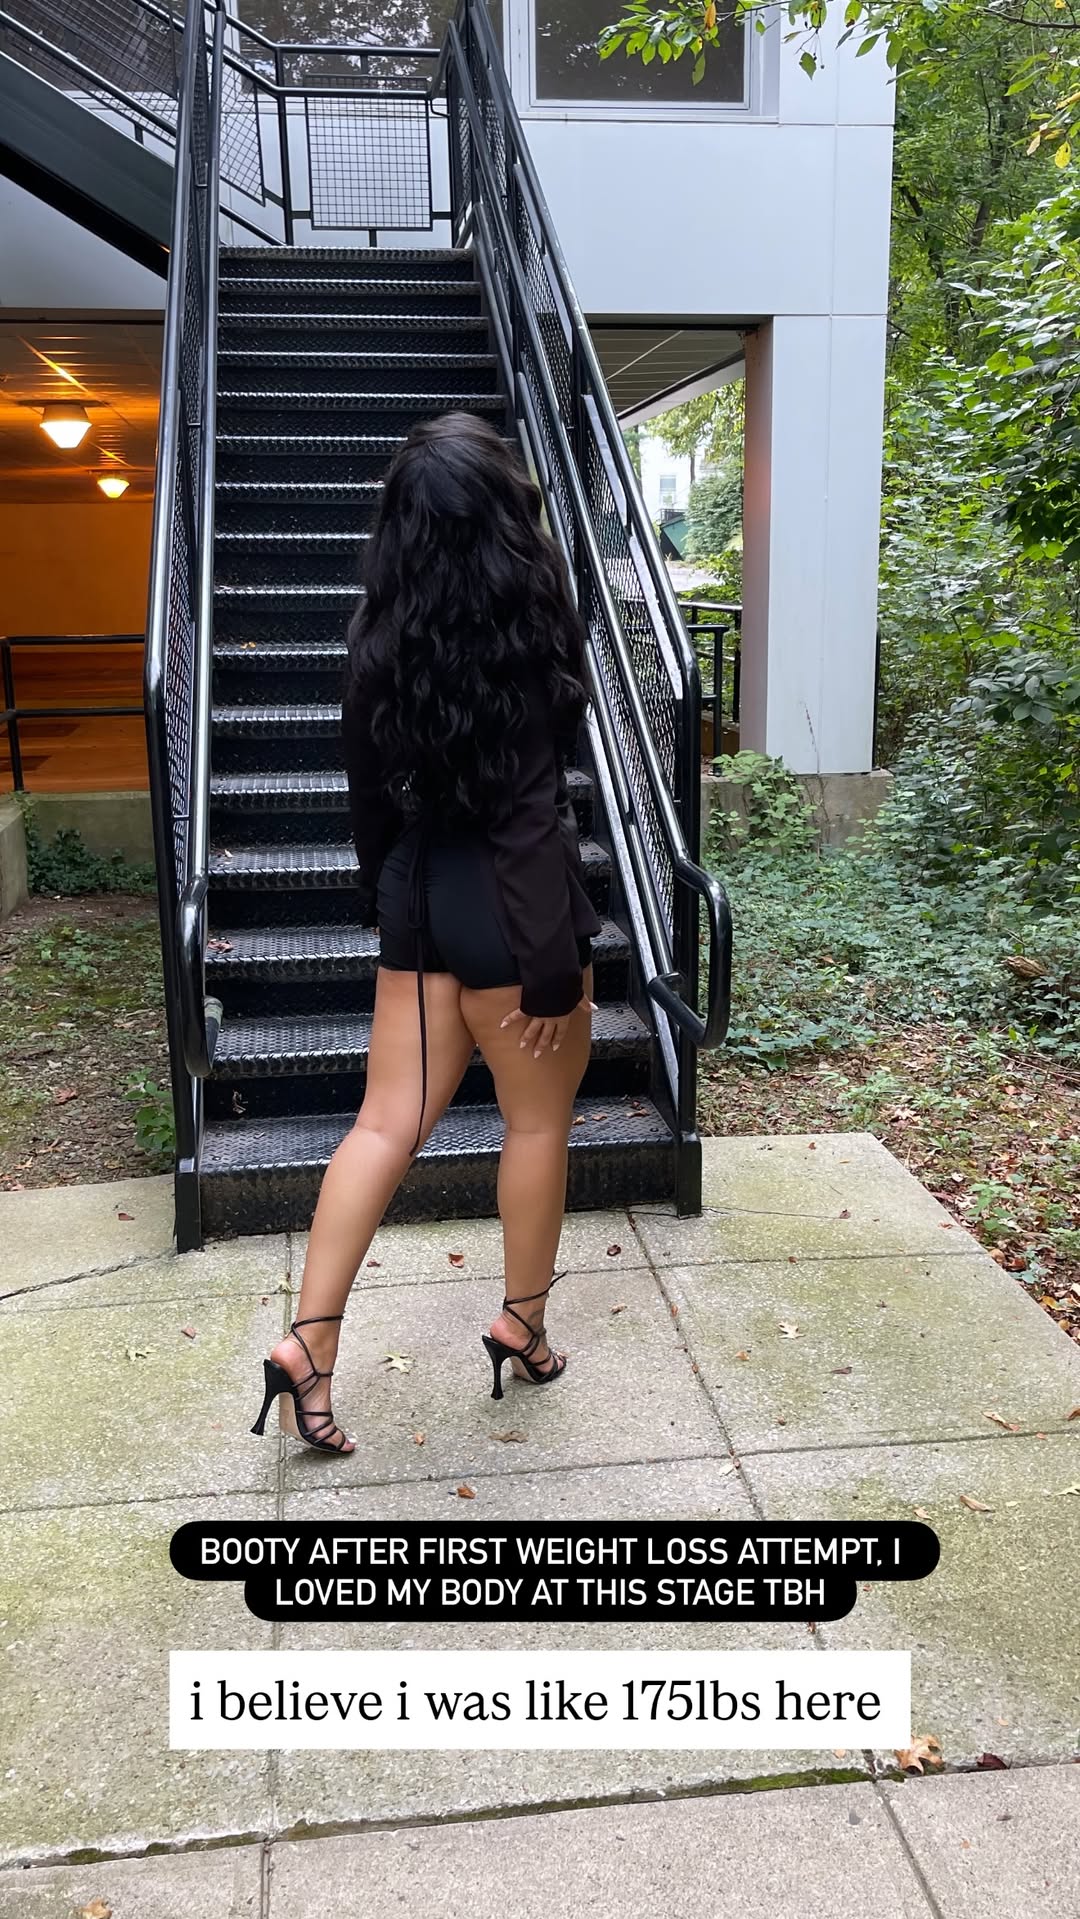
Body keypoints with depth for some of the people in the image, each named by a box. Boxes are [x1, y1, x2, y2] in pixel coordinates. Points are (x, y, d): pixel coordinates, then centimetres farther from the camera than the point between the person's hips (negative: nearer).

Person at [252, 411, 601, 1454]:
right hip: (507, 904, -6)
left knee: (387, 1123, 10)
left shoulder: (381, 636, 3)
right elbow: (530, 811, -19)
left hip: (417, 899, 6)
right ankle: (522, 1324, 29)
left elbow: (370, 793, 9)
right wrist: (552, 965, -15)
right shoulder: (523, 631, -16)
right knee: (539, 1121, 13)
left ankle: (309, 1342, 9)